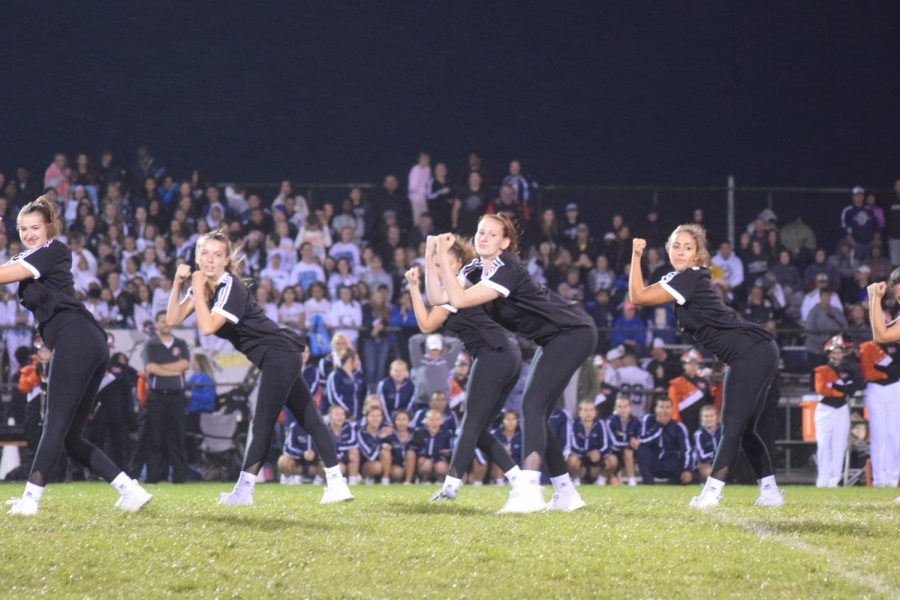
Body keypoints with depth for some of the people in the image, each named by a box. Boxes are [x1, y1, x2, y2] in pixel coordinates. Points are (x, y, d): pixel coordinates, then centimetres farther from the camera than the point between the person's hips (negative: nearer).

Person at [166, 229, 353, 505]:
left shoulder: (230, 287, -18)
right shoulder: (205, 286, 8)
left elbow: (207, 327, -28)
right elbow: (173, 319, 2)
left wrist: (198, 290, -20)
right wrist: (178, 283, -7)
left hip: (279, 352, -10)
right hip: (279, 356, 10)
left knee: (262, 425, -7)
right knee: (310, 419, 7)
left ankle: (244, 490, -5)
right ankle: (336, 484, 6)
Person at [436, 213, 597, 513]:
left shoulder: (506, 268, -22)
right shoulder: (476, 269, 5)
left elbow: (459, 300, -30)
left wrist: (444, 256, -27)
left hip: (573, 332, -10)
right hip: (554, 339, 10)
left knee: (532, 406, -20)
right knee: (536, 413, 8)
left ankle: (528, 489, -31)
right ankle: (566, 493, 14)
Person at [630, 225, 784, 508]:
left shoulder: (688, 278, -14)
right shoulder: (685, 279, 15)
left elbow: (638, 296, -18)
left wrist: (637, 255, -11)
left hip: (751, 352, -10)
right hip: (757, 353, 10)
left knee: (733, 428, -12)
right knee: (743, 430, 13)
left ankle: (711, 492, -15)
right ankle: (770, 492, 18)